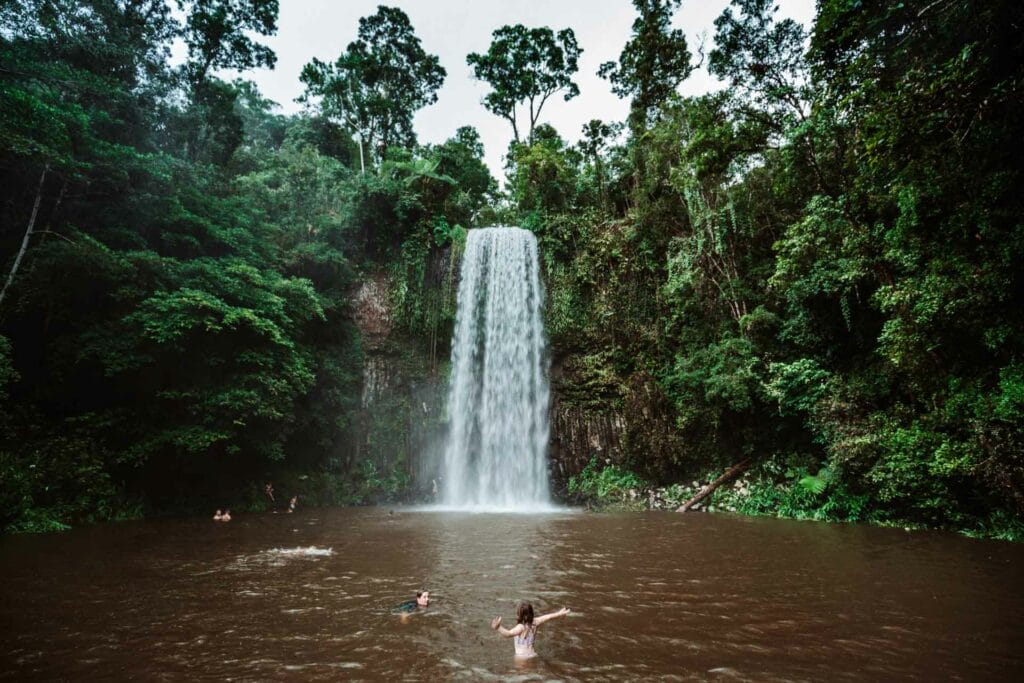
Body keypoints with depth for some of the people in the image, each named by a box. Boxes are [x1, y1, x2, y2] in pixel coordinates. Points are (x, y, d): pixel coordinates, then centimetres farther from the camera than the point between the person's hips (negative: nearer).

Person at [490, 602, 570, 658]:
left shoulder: (521, 627, -17)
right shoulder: (534, 623, 3)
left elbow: (509, 633, -34)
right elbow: (546, 617, 17)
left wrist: (498, 627, -46)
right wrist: (559, 613, 31)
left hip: (522, 657, -8)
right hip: (533, 655, 8)